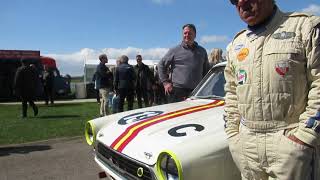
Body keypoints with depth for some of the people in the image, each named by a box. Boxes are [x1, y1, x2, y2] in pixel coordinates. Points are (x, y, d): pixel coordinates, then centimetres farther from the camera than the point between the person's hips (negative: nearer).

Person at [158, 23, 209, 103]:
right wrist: (165, 82, 0)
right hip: (177, 91, -3)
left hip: (196, 92, 3)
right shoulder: (175, 50, 5)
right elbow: (161, 64, 8)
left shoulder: (202, 51, 17)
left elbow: (206, 70, 25)